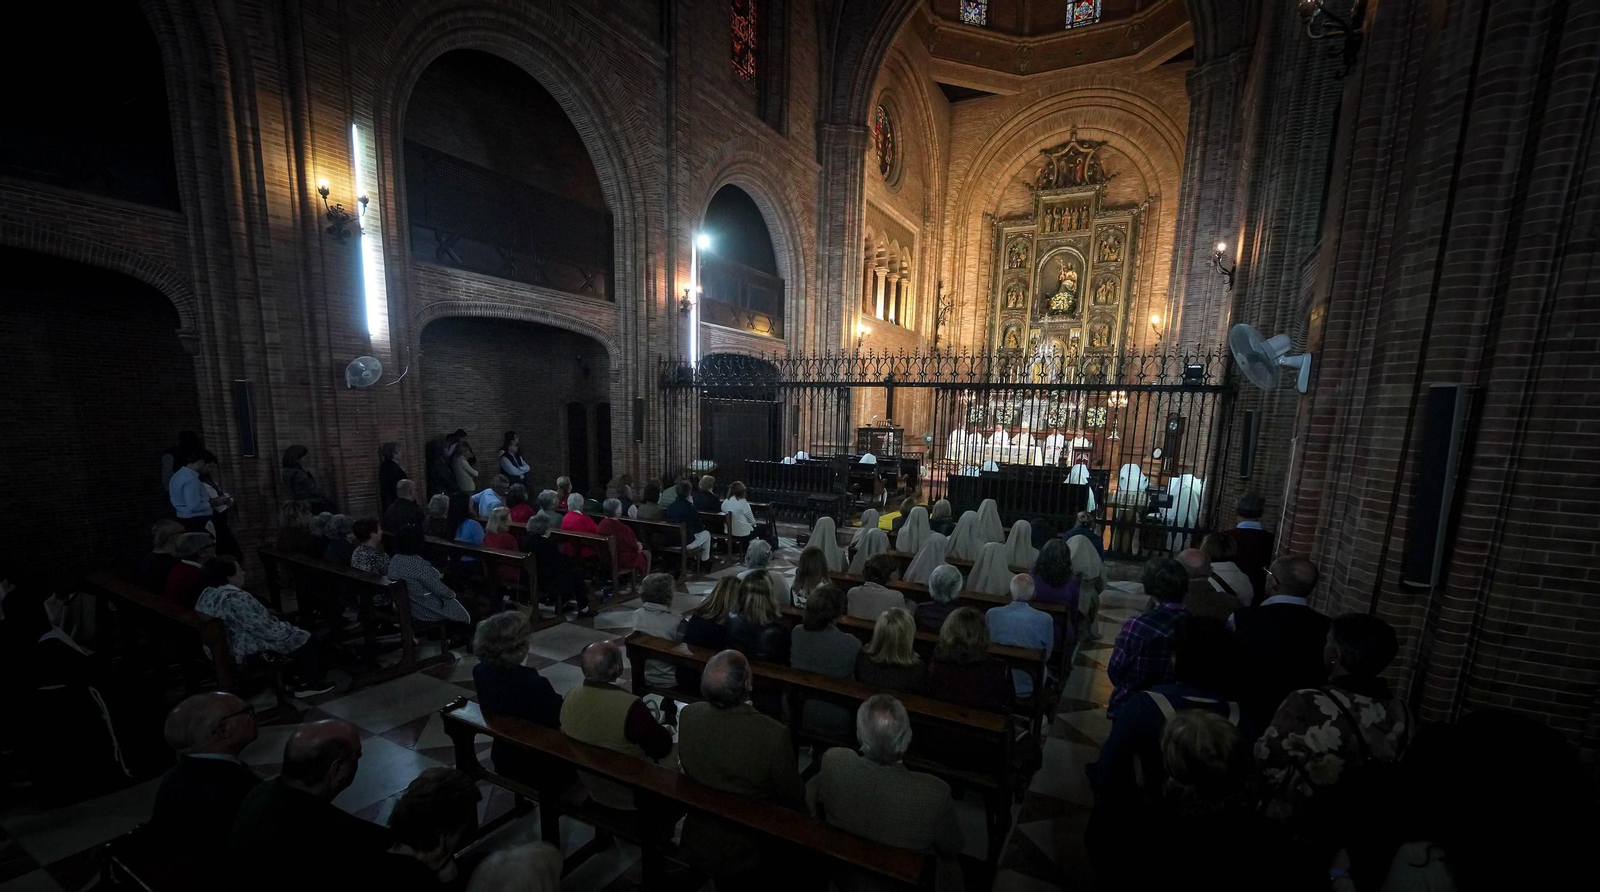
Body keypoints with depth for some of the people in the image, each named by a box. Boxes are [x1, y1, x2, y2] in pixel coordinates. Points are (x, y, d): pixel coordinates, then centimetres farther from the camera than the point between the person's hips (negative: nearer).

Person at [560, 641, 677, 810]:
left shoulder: (570, 697, -15)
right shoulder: (630, 707, -36)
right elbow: (662, 747, -22)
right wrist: (665, 731, 2)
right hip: (632, 796, -6)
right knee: (678, 751, 17)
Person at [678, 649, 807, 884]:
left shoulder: (688, 715, -21)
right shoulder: (774, 734, -34)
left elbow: (685, 768, -1)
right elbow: (794, 800, -17)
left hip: (696, 842, 4)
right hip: (747, 853, -4)